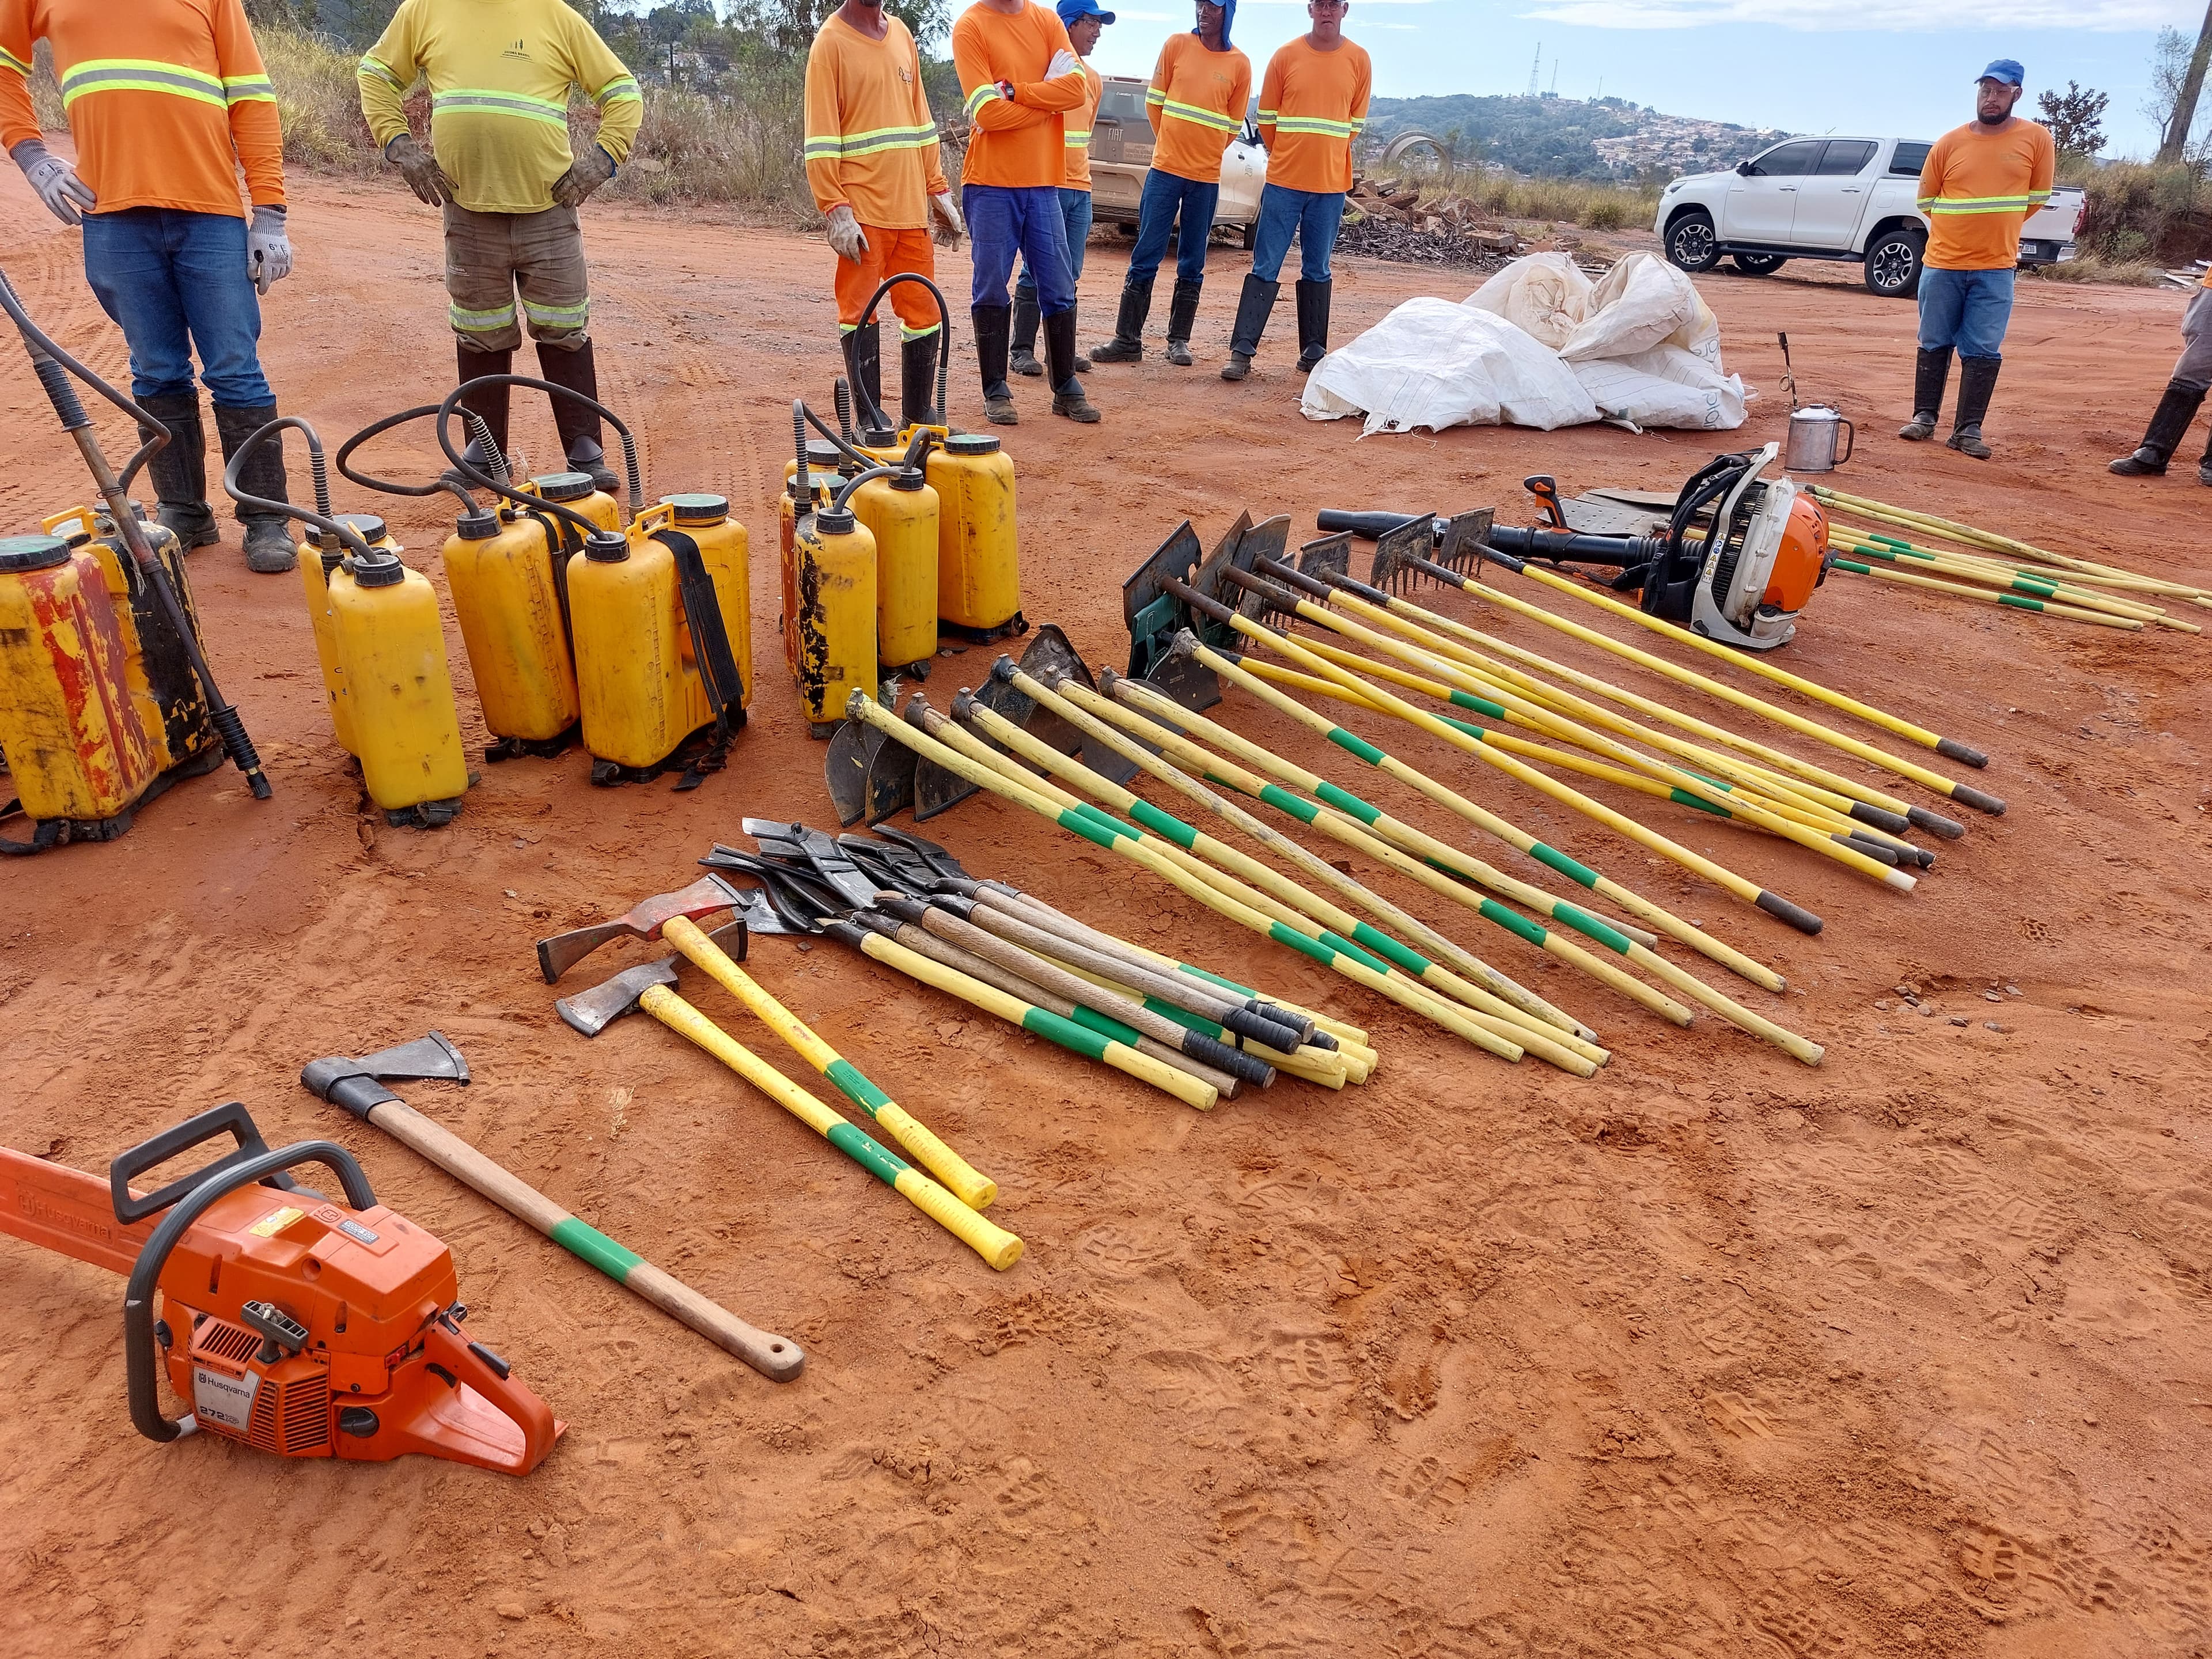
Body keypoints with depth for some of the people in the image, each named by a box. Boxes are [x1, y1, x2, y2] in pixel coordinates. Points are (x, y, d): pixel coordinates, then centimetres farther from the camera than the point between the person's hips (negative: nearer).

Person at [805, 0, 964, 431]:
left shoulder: (902, 35, 15)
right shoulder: (831, 42, -4)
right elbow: (821, 137, -10)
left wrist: (938, 190, 13)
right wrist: (835, 210, -17)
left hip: (910, 207, 6)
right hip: (862, 210, -6)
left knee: (926, 314, 6)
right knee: (861, 315, -2)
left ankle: (918, 420, 16)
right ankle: (871, 425, 3)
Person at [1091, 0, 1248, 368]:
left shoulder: (1240, 64, 3)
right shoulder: (1177, 45, 4)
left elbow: (1233, 124, 10)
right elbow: (1154, 101, 8)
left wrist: (1202, 152, 11)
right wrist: (1173, 144, 12)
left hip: (1206, 177, 0)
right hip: (1165, 169, 0)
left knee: (1192, 265, 5)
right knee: (1145, 257, -2)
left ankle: (1179, 341, 13)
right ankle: (1128, 340, 1)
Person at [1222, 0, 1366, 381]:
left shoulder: (1359, 62, 5)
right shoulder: (1286, 57, 1)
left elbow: (1355, 123, 13)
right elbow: (1267, 118, 7)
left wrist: (1325, 158, 14)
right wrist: (1287, 159, 13)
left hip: (1331, 185, 1)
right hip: (1283, 181, -1)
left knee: (1317, 271, 8)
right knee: (1265, 268, -2)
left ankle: (1313, 353, 14)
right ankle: (1242, 351, -2)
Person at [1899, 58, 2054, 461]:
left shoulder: (2037, 139, -1)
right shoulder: (1949, 143, 1)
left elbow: (2037, 198, 7)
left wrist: (1997, 227, 12)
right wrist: (1963, 227, 10)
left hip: (1995, 269, -1)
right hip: (1942, 265, 1)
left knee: (1983, 352, -1)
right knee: (1935, 345, 9)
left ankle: (1968, 430, 3)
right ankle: (1924, 417, 20)